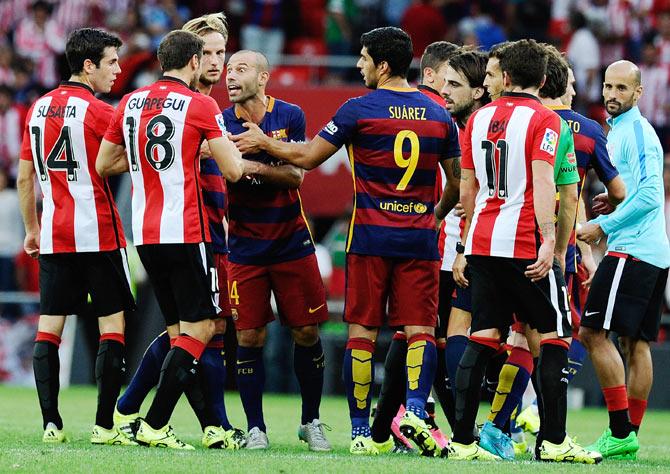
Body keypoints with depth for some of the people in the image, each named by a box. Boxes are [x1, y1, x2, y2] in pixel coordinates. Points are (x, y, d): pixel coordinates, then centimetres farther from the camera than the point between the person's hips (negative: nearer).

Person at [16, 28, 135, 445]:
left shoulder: (39, 109, 10)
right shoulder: (97, 112, -10)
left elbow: (24, 178, 14)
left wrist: (32, 229, 23)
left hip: (54, 235, 6)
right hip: (98, 233, -6)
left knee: (49, 328, 5)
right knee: (112, 324, 0)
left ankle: (51, 423, -1)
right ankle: (105, 426, -5)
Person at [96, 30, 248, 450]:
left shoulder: (130, 103, 10)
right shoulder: (200, 104, -7)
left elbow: (104, 165, 18)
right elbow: (232, 170, -11)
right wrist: (245, 161, 11)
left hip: (145, 235, 7)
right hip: (186, 234, -7)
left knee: (182, 330, 12)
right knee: (200, 328, -2)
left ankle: (214, 425, 9)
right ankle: (154, 426, -10)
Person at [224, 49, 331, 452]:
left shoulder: (290, 116, -3)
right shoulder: (222, 124, -3)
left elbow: (296, 176, -11)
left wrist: (255, 164, -26)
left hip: (291, 241, 0)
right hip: (245, 247, 0)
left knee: (307, 332, 2)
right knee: (249, 337, -4)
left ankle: (311, 421, 18)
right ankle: (256, 428, 6)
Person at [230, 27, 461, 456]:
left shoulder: (360, 109, -4)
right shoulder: (439, 115, 6)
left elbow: (307, 158, 3)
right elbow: (457, 184, 13)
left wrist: (263, 142, 19)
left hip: (371, 237, -2)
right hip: (420, 238, 2)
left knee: (362, 333, 3)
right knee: (420, 330, 1)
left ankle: (361, 430, 4)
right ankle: (416, 408, -21)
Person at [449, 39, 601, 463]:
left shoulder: (479, 118, 13)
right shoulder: (543, 120, -5)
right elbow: (542, 182, -16)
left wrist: (465, 248, 24)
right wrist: (548, 241, -21)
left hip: (482, 245, 6)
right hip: (525, 245, -6)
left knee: (482, 339, 6)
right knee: (554, 337, 2)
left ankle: (463, 441, 1)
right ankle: (555, 441, -1)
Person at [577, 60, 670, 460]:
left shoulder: (636, 131, -10)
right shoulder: (621, 130, 20)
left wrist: (604, 225, -14)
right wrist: (616, 202, 13)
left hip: (631, 248, -10)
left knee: (594, 332, -12)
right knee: (637, 342, 8)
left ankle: (621, 430, -14)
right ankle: (630, 436, 8)